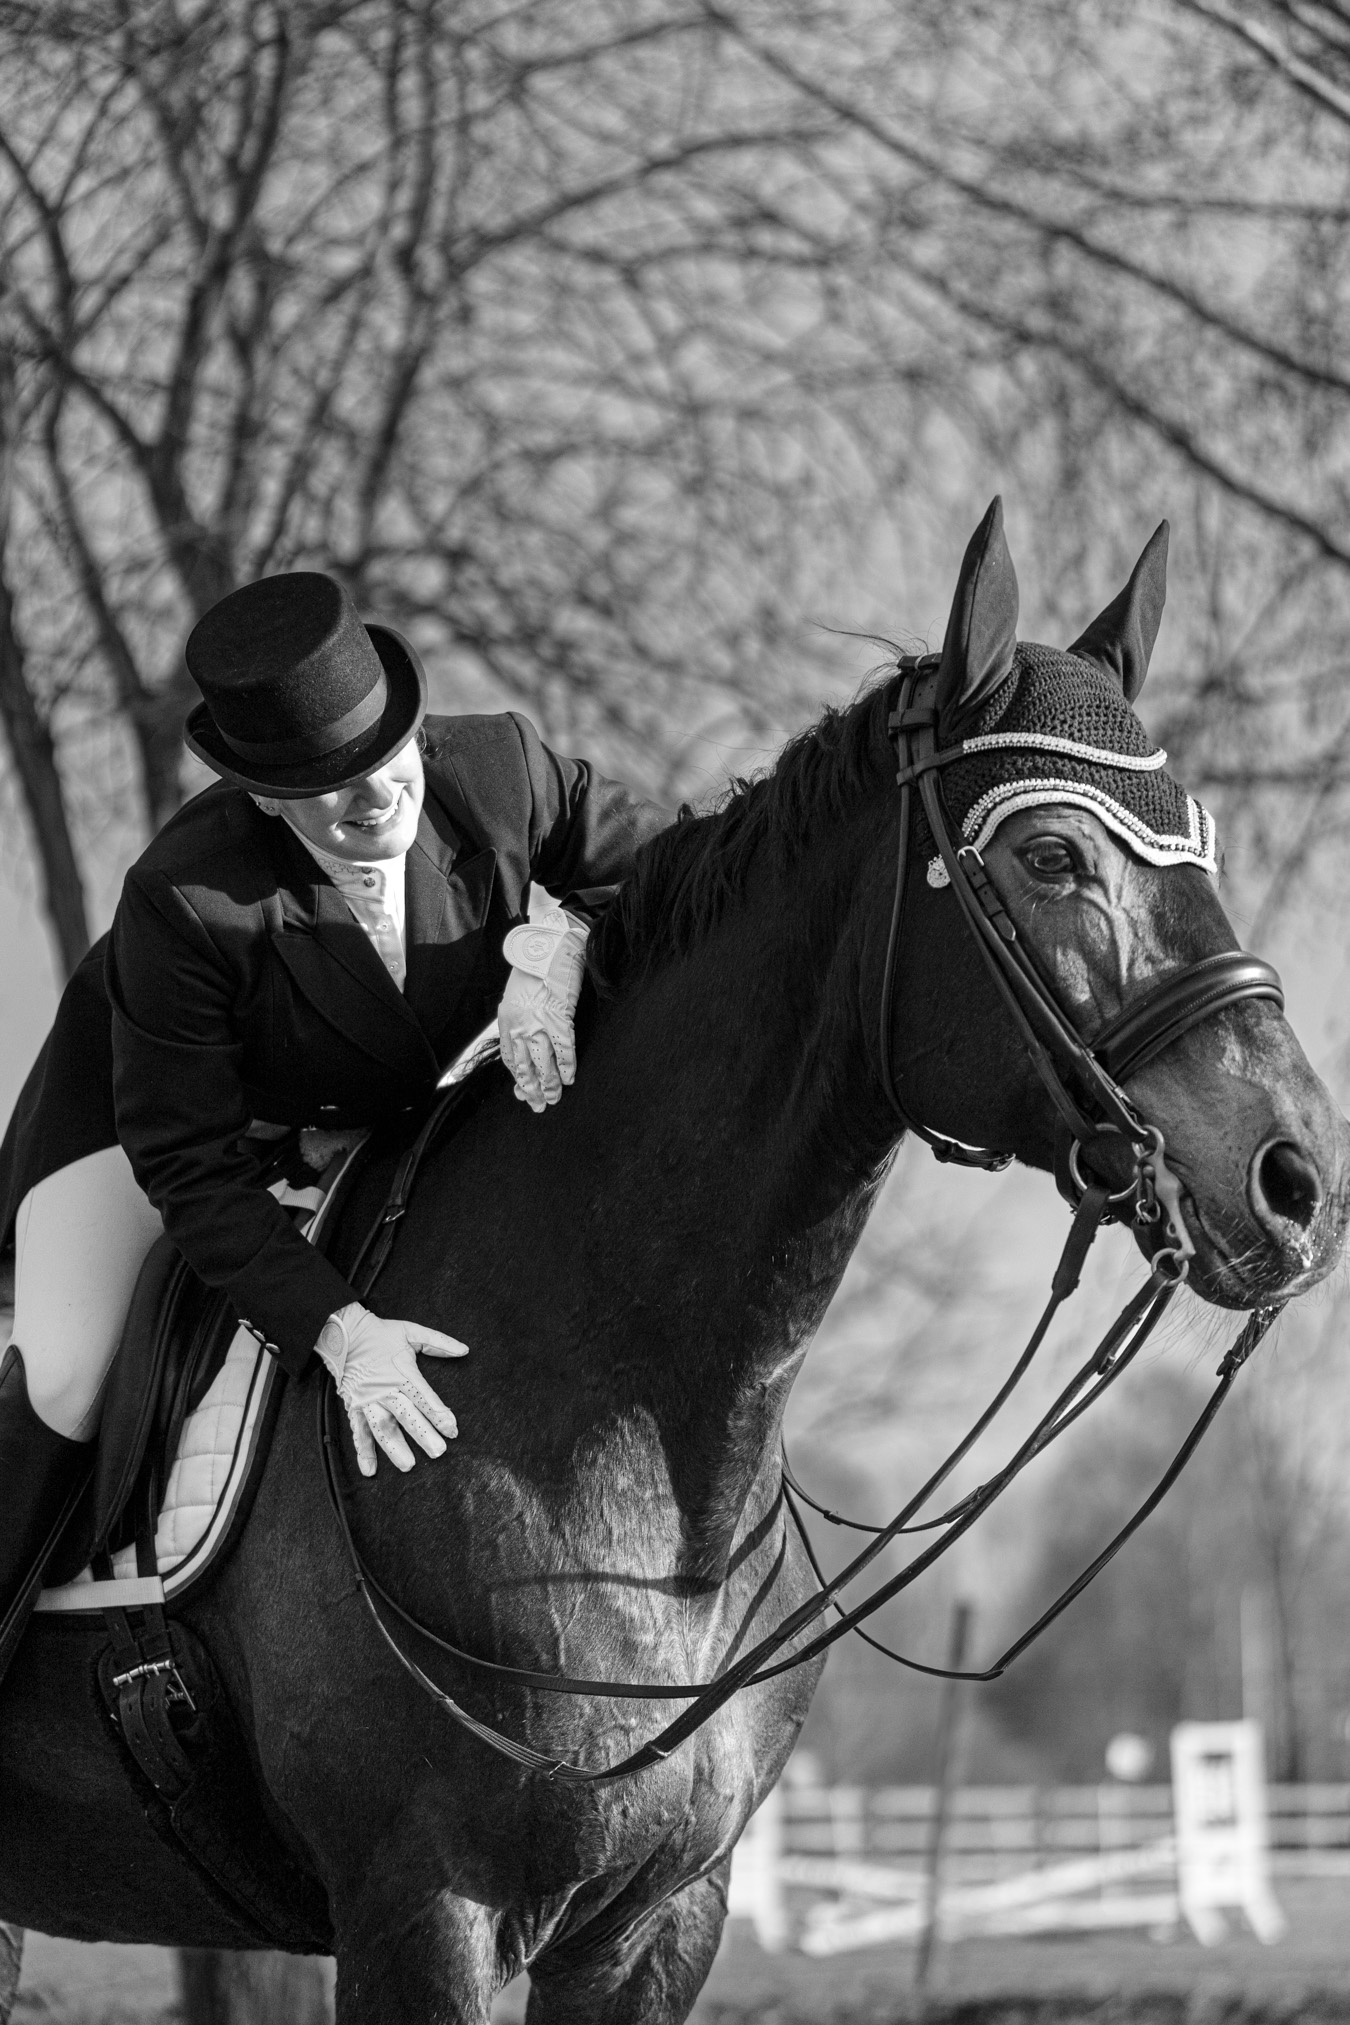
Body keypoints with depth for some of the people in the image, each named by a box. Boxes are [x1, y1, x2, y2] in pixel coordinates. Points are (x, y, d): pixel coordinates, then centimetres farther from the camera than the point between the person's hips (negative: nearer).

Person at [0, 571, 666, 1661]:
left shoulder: (501, 771, -30)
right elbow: (187, 1164, -34)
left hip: (393, 1113, 5)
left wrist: (553, 948, -36)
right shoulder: (183, 899, -40)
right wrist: (339, 1331, -42)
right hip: (150, 1105, -4)